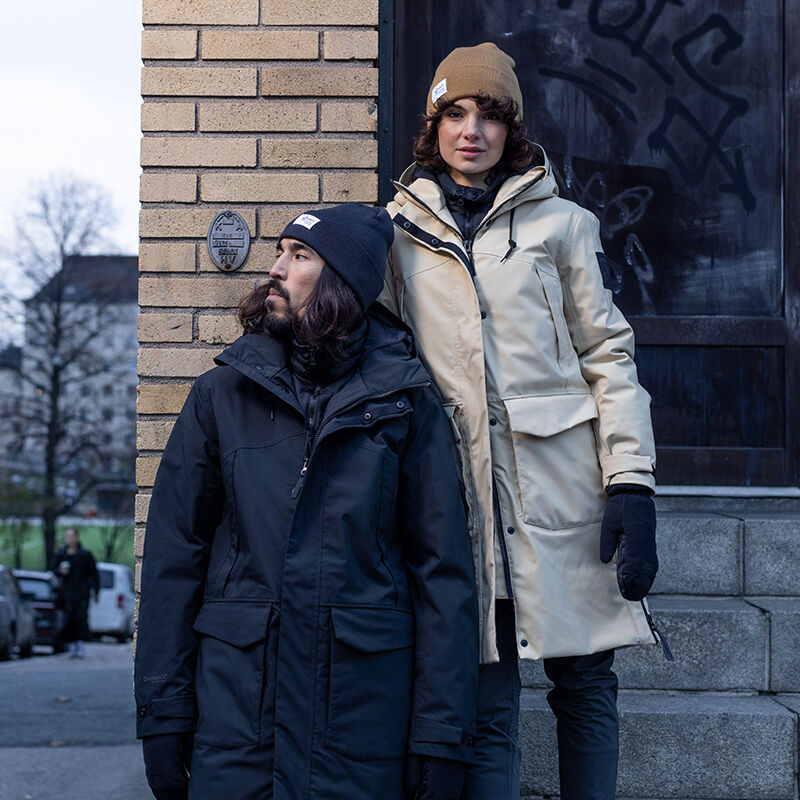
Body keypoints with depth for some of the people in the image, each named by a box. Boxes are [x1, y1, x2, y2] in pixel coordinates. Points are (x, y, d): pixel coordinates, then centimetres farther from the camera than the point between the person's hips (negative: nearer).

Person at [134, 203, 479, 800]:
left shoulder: (406, 402, 2)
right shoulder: (222, 393, 6)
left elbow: (443, 567, 0)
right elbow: (173, 554, 4)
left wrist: (441, 740, -6)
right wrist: (163, 718, -2)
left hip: (363, 717, -1)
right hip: (236, 702, 1)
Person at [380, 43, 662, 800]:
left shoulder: (560, 222, 9)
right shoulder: (399, 230, 10)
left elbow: (608, 357, 6)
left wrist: (631, 483, -4)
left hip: (565, 482, 0)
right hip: (461, 488, 0)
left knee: (585, 683, 4)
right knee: (486, 704, 0)